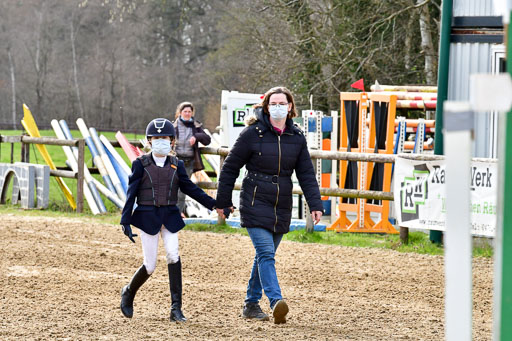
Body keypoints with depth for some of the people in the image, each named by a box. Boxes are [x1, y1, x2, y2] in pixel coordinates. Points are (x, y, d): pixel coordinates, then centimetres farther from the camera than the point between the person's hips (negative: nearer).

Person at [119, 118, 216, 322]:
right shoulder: (141, 164, 0)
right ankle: (128, 293, 28)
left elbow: (189, 188, 13)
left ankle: (176, 308, -16)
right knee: (150, 265, -4)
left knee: (173, 254, -19)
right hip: (147, 216, -2)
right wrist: (125, 221, -6)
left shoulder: (176, 165, 8)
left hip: (169, 216, 2)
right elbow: (131, 193, -2)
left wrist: (213, 203, 6)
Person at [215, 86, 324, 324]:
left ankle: (251, 304, 23)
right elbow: (230, 167, 0)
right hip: (255, 204, -5)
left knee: (265, 256, 12)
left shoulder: (297, 138, 5)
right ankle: (276, 302, -29)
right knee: (265, 254, -17)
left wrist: (315, 204, -1)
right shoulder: (253, 133, -7)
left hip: (281, 208, 5)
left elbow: (306, 174, 8)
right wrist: (223, 201, 2)